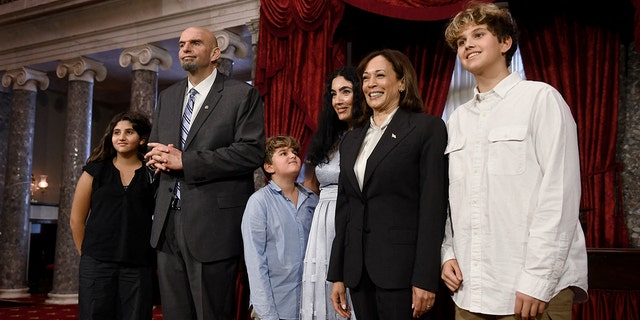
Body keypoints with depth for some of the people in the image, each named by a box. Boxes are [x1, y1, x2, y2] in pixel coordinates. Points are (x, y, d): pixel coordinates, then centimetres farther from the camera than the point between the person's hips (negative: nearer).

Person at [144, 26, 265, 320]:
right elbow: (153, 147, 21)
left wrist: (183, 160, -16)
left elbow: (251, 152, -14)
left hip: (213, 223, -6)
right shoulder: (167, 97, 17)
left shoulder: (243, 95, -3)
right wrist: (160, 159, -5)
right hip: (167, 222, 6)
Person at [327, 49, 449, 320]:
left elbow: (433, 205, -10)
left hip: (402, 268, -5)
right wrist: (337, 275, 10)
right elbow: (343, 207, 13)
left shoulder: (427, 128, -4)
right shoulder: (351, 139, 14)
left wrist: (425, 279, -15)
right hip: (358, 270, 5)